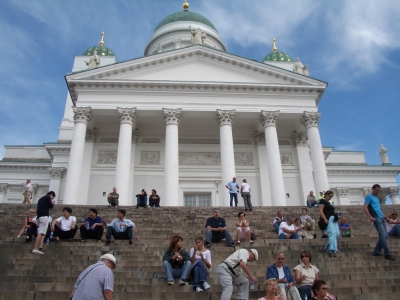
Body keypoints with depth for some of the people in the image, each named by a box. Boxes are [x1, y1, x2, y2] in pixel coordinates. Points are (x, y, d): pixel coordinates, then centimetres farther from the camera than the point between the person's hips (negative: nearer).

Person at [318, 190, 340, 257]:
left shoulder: (329, 203, 26)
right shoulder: (322, 201, -2)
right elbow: (320, 211, -13)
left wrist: (336, 215, 12)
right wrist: (325, 219, -22)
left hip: (333, 219, 9)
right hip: (328, 219, -9)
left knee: (337, 234, 0)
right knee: (333, 233, -19)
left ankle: (328, 248, 11)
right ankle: (333, 250, -21)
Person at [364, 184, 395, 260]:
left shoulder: (376, 198, 25)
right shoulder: (369, 196, -1)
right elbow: (365, 207, -11)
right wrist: (370, 217, -21)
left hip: (382, 218, 9)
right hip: (376, 218, -9)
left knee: (385, 236, 5)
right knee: (383, 235, -13)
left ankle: (376, 251, 11)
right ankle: (387, 254, -11)